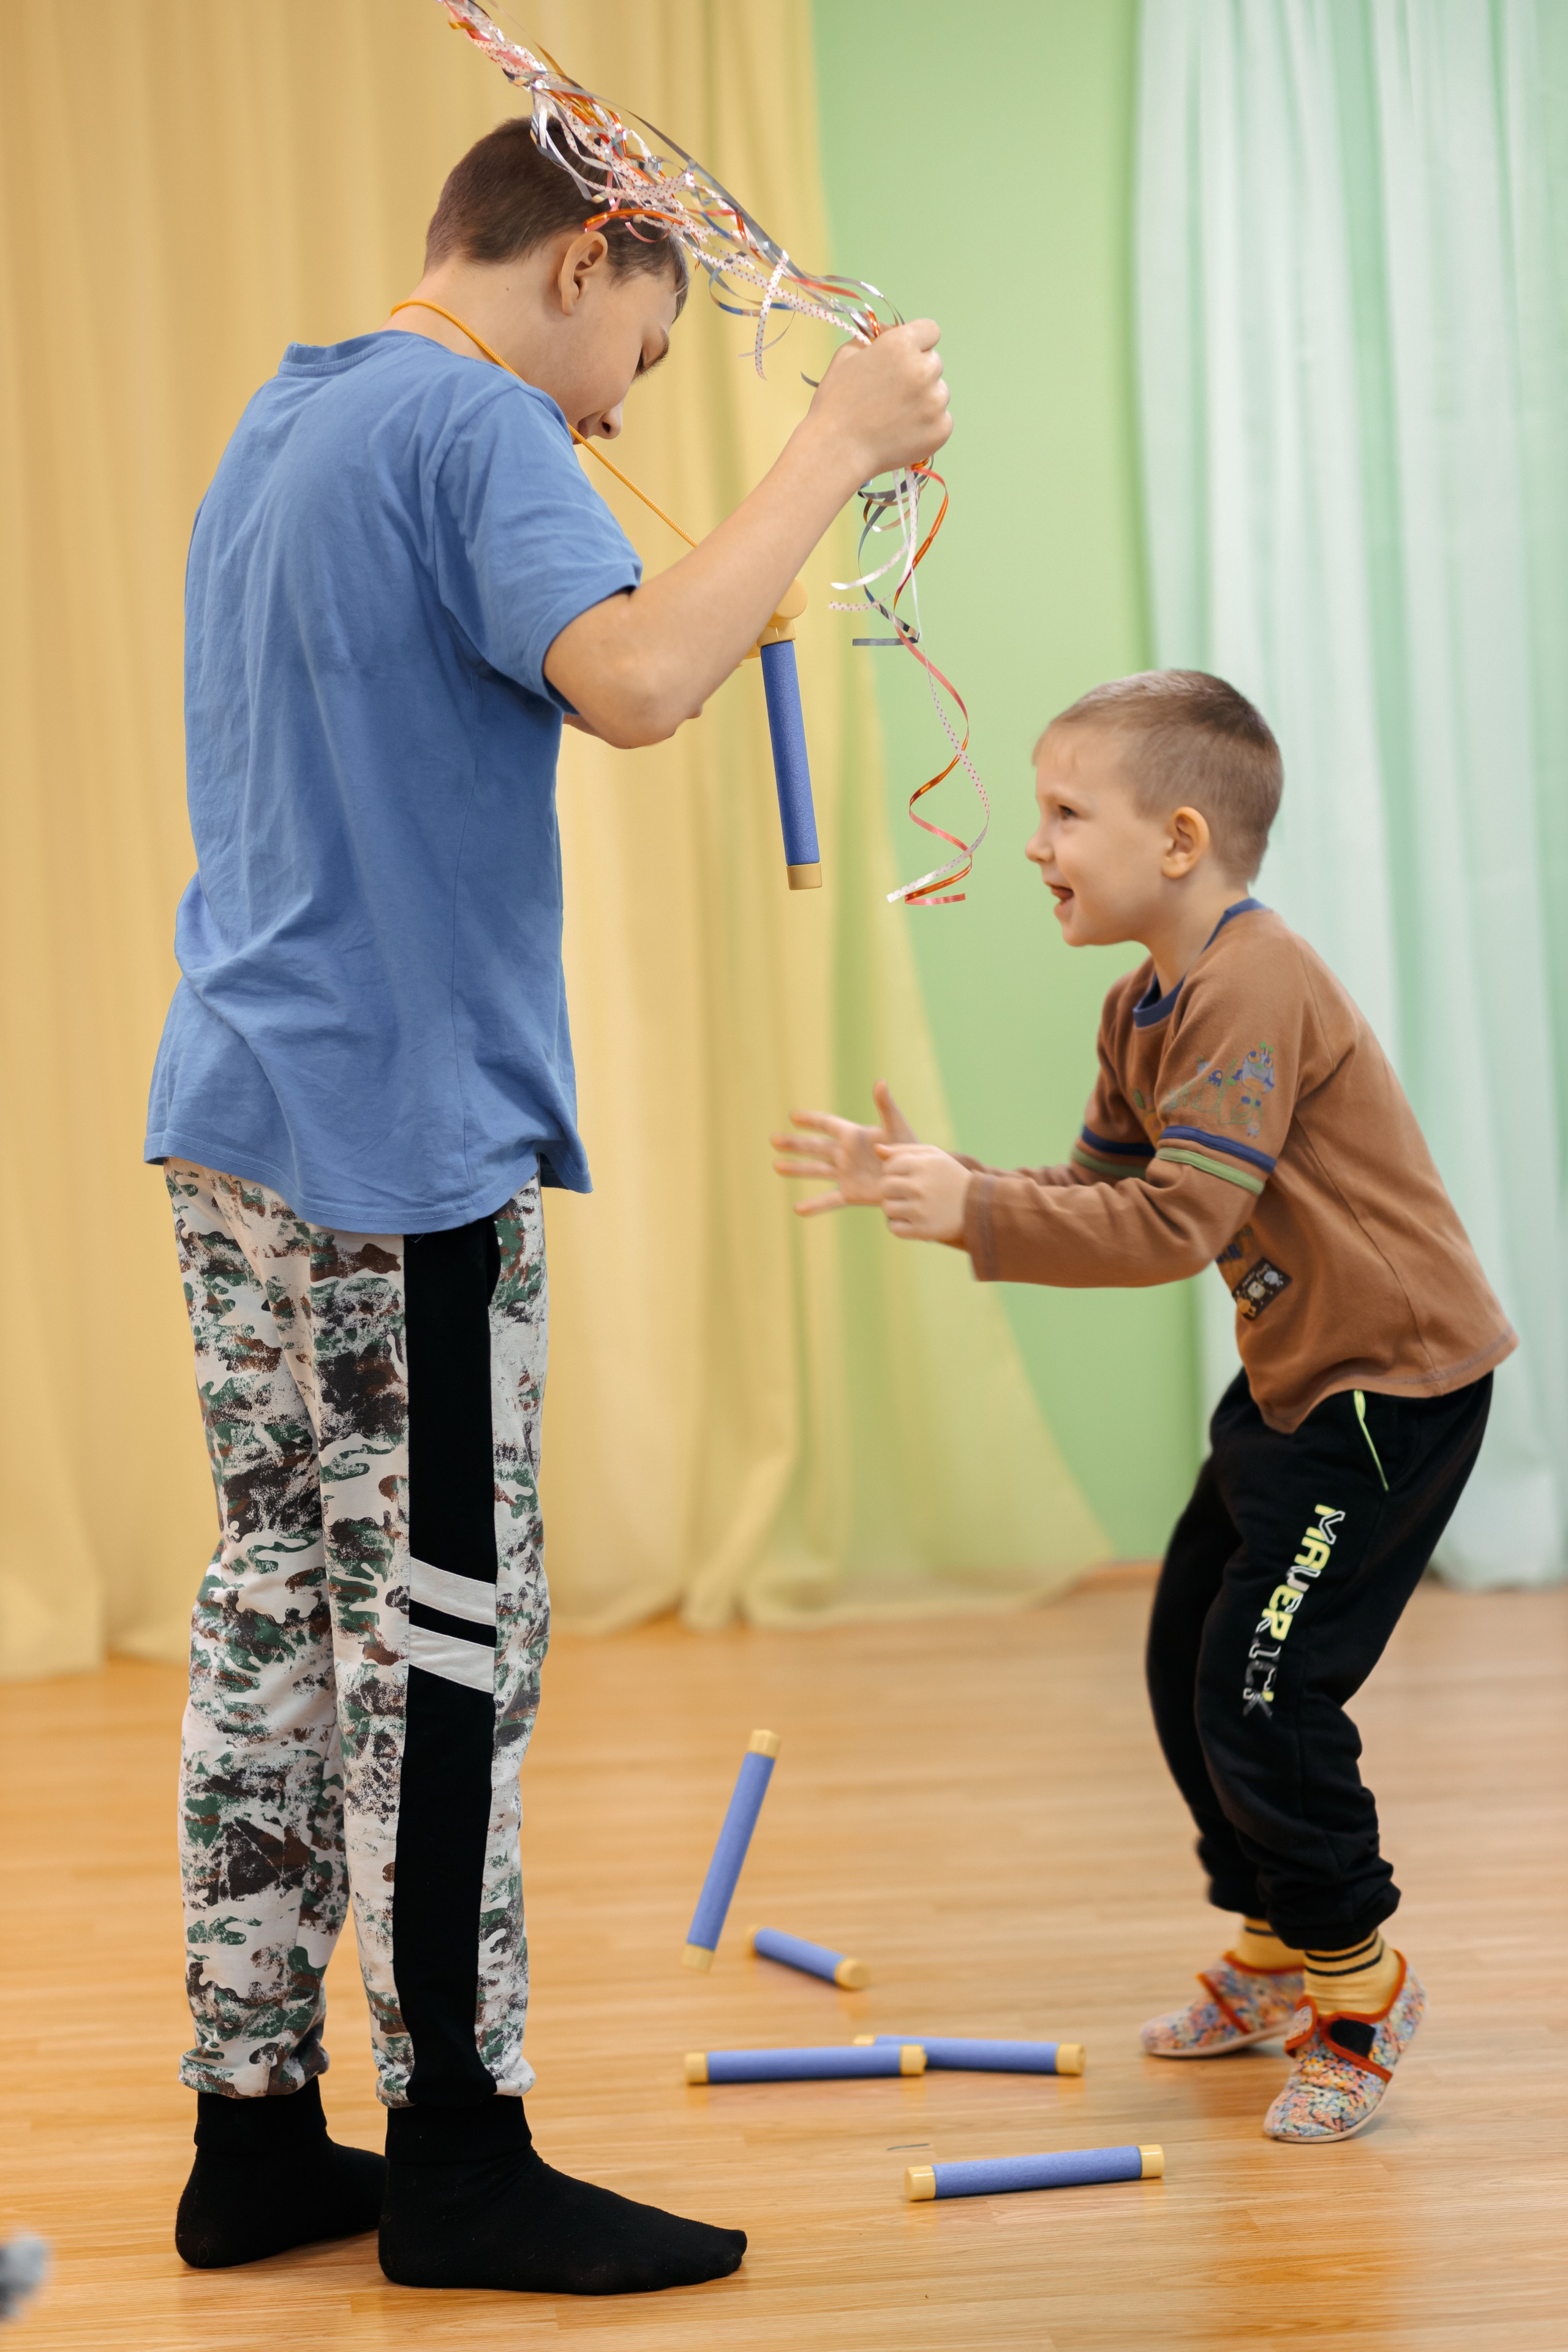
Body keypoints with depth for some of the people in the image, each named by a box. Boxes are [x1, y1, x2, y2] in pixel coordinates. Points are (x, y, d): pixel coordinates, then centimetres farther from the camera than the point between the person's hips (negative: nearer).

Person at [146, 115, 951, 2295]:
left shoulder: (276, 433, 21)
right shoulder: (471, 424, -10)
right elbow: (634, 679, -27)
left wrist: (711, 625, 26)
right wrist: (837, 440, -18)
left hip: (237, 1120, 9)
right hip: (402, 1130, -9)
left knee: (280, 1608, 10)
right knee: (441, 1631, -3)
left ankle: (255, 2132, 16)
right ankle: (458, 2152, 6)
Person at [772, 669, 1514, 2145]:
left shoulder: (1251, 987, -24)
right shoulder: (1146, 1010, 9)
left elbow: (1175, 1225, -30)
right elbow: (1099, 1192, 10)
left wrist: (978, 1210, -30)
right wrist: (928, 1183, -1)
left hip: (1396, 1382, -10)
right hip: (1294, 1379, 10)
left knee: (1262, 1692, -10)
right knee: (1188, 1664, 15)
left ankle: (1353, 1983, 11)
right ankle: (1278, 1951, 32)